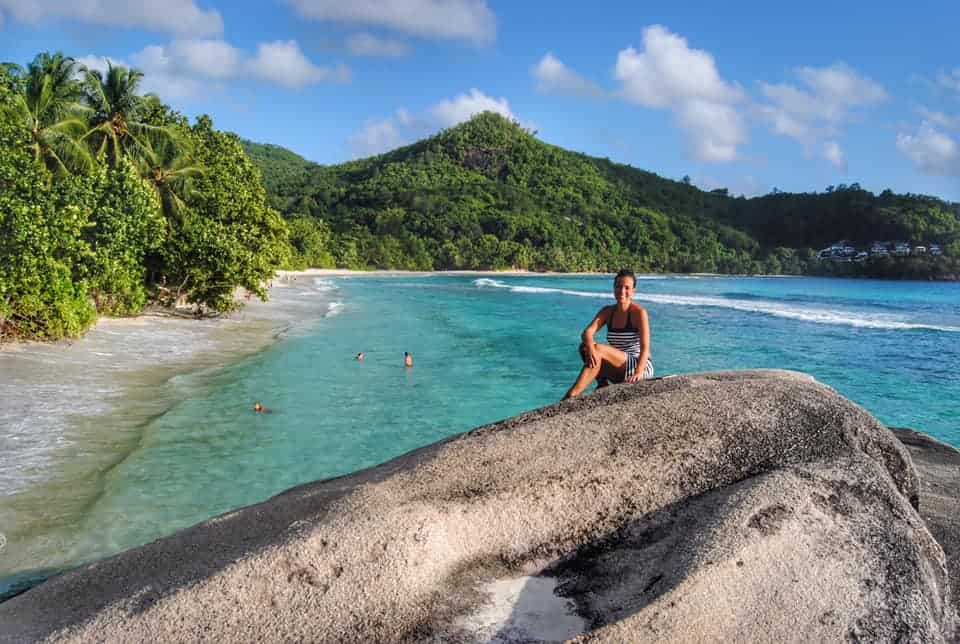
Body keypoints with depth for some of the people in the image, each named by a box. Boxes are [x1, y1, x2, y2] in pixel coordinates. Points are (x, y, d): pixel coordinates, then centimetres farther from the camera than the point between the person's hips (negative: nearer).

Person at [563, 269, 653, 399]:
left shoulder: (639, 312, -11)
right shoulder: (607, 311, 4)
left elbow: (645, 348, -20)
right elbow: (587, 332, -11)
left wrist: (638, 372, -37)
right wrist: (590, 349, -35)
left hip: (643, 367, -5)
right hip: (618, 372, 6)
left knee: (598, 349, -28)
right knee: (585, 347, -16)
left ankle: (570, 397, -34)